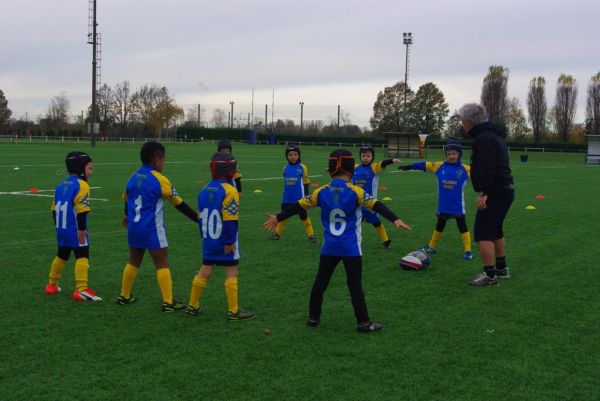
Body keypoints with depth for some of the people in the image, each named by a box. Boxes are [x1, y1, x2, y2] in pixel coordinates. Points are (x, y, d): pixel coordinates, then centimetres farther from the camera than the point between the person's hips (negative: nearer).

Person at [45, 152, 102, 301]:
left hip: (62, 230, 8)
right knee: (82, 257, -6)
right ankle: (81, 290, -13)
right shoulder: (81, 186, -14)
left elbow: (55, 209, 14)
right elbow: (81, 212, -21)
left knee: (61, 256, 22)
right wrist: (82, 230, -19)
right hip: (76, 231, -8)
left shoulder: (61, 185, 11)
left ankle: (52, 285, 34)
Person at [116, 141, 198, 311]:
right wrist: (198, 218, -2)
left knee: (134, 261, 20)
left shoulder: (134, 177, 5)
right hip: (152, 230, -7)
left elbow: (126, 198, 21)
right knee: (162, 263, 0)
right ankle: (168, 302, -1)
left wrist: (128, 216, 41)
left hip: (134, 227, 7)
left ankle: (124, 296, 27)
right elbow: (179, 203, -10)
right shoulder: (159, 179, -14)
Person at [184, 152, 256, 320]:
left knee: (204, 271, 15)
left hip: (209, 240, 7)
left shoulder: (205, 190, 5)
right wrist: (230, 241, -18)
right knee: (232, 272, 2)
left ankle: (192, 305, 22)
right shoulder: (229, 191, -18)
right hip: (225, 241, -7)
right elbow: (230, 220, -22)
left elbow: (201, 217, 12)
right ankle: (233, 311, 6)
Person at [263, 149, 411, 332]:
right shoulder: (356, 192, -11)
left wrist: (278, 218, 15)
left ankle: (313, 317, 22)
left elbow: (298, 206, 6)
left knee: (320, 282, 14)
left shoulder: (322, 192, 0)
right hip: (351, 249, -3)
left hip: (329, 248, 3)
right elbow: (376, 205, -23)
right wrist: (394, 219, -30)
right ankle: (363, 322, 6)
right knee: (355, 284, 2)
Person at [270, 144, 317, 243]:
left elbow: (306, 183, -2)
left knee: (304, 216, 3)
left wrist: (306, 196, -3)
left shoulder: (302, 168, -8)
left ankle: (311, 234, 12)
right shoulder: (285, 168, 3)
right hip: (287, 198, 4)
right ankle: (277, 233, 28)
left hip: (299, 198, -4)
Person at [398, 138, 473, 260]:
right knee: (439, 227, 19)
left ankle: (468, 251, 11)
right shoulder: (439, 166, -3)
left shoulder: (465, 169, -10)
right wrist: (409, 166, 8)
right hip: (443, 206, 3)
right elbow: (424, 165, 4)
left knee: (463, 227, 4)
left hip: (458, 207, -3)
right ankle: (431, 247, 34)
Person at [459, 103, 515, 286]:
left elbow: (487, 169, -27)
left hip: (494, 193, -11)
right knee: (496, 231, 21)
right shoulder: (495, 136, 18)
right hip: (506, 190, 11)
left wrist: (483, 193, -30)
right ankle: (501, 269, 31)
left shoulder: (483, 139, -16)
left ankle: (489, 275, -11)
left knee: (483, 233, -9)